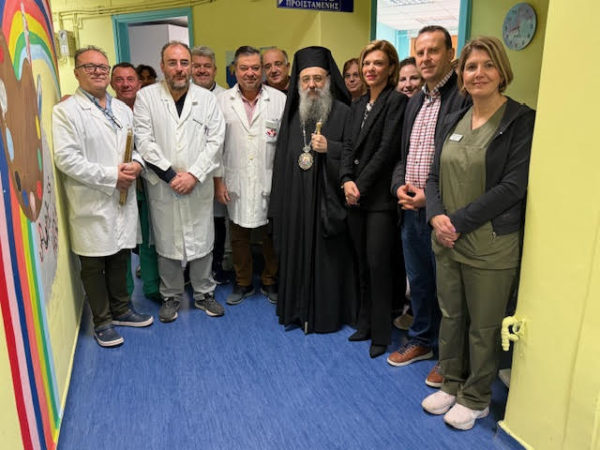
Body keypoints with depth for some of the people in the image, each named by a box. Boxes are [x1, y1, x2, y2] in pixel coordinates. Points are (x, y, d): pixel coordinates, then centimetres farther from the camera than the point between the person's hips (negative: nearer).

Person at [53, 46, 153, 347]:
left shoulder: (122, 108, 13)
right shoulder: (66, 111, -7)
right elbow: (66, 159, -15)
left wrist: (137, 164, -9)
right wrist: (111, 176, -17)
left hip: (124, 199, 5)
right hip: (91, 204, -5)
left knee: (120, 259, 17)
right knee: (93, 265, 7)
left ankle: (120, 309, 35)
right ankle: (102, 321, 23)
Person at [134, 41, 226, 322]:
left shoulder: (206, 98, 5)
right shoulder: (146, 97, 1)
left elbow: (215, 140, -1)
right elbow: (144, 141, -5)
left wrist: (194, 175, -11)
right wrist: (170, 175, -11)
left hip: (199, 185, 1)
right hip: (162, 186, -1)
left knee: (201, 240, 8)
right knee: (166, 242, 9)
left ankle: (204, 293, 26)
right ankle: (171, 296, 26)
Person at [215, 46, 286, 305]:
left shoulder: (279, 100, -1)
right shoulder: (222, 102, 3)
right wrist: (218, 181, 0)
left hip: (270, 184, -1)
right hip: (236, 184, 2)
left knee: (271, 237, 9)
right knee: (239, 237, 13)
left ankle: (270, 282, 29)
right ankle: (242, 283, 31)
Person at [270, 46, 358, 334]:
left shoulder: (342, 112, -4)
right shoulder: (292, 113, 11)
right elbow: (282, 156, 13)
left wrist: (330, 148, -21)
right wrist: (279, 199, 9)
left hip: (327, 199, -4)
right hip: (295, 200, 5)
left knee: (327, 256, 3)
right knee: (297, 253, 11)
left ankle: (328, 312, 18)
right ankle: (298, 308, 27)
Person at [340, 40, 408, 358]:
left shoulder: (397, 101, -6)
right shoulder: (358, 105, 16)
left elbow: (387, 150, -14)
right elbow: (349, 147, 10)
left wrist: (360, 186, -13)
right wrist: (346, 180, -7)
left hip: (379, 197, -6)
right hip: (356, 196, 7)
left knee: (378, 264, -2)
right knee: (363, 263, 13)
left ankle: (381, 333, 14)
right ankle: (365, 323, 27)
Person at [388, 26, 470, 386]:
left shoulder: (465, 98, -12)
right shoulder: (415, 101, 14)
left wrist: (432, 196, -18)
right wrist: (400, 185, 0)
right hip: (411, 210, 7)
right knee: (418, 282, 20)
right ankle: (421, 341, 39)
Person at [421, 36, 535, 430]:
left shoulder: (521, 121, -9)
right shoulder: (454, 121, 9)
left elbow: (513, 186, -16)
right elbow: (435, 176, 8)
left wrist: (459, 222, -18)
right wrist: (437, 216, -10)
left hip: (491, 246, -5)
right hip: (447, 241, 5)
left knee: (483, 326, 9)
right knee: (451, 316, 17)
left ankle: (476, 399, 31)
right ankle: (452, 385, 38)